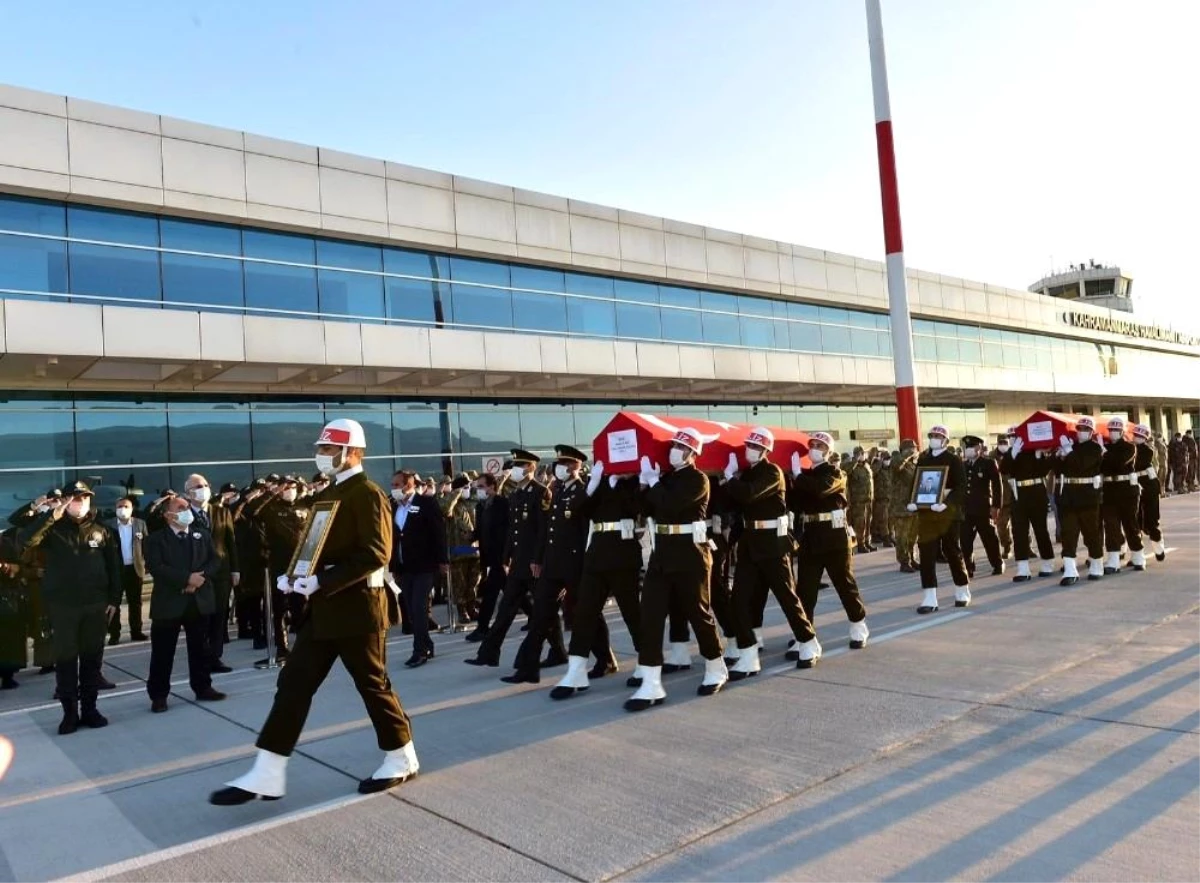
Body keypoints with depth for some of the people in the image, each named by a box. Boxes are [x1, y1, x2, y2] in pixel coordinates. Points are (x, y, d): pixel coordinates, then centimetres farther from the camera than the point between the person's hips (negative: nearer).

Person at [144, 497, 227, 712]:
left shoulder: (203, 535, 11)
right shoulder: (156, 539, -3)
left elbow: (215, 561, 4)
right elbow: (155, 567, -16)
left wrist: (200, 577, -14)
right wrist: (187, 578, -21)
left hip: (200, 600, 4)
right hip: (169, 602, -4)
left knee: (201, 648, 12)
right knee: (163, 652, 2)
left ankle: (203, 688, 23)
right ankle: (158, 695, 12)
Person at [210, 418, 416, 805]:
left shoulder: (367, 494, -15)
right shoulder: (327, 495, 15)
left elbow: (376, 554, -24)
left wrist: (322, 580, -26)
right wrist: (294, 573, 3)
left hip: (356, 606, -9)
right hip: (324, 607, 9)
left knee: (372, 684, 4)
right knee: (293, 684, 6)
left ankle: (402, 758, 22)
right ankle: (267, 775, 12)